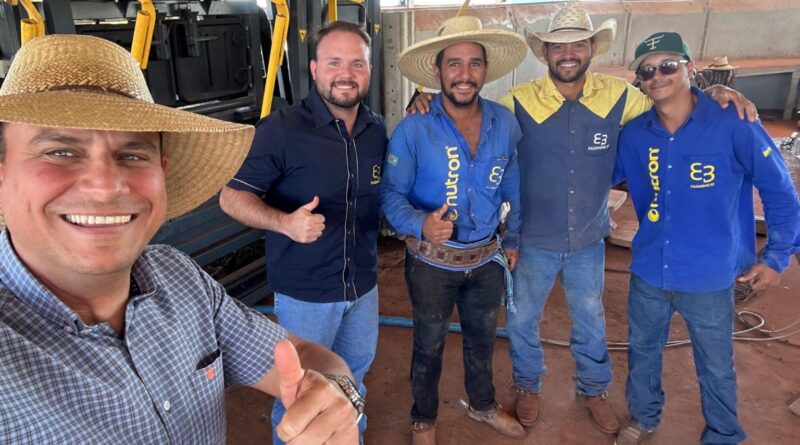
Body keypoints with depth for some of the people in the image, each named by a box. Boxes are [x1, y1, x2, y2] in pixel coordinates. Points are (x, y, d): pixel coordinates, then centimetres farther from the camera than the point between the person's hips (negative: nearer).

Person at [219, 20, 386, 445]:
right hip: (305, 290, -6)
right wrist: (284, 221, -33)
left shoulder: (377, 130, 0)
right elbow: (232, 196, -16)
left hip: (363, 283, 6)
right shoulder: (281, 128, -19)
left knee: (354, 372, 26)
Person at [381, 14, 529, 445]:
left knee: (482, 337, 25)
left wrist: (513, 239, 10)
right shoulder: (413, 129, -20)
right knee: (429, 344, 18)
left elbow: (515, 187, 5)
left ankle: (483, 404, 53)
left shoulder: (505, 123, -8)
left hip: (486, 257, 4)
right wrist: (420, 224, -36)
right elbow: (391, 193, -17)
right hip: (432, 261, -3)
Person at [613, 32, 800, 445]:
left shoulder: (733, 124, -15)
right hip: (648, 272, 3)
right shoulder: (633, 134, -5)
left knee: (716, 368, 16)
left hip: (709, 277, -3)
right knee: (642, 351, 21)